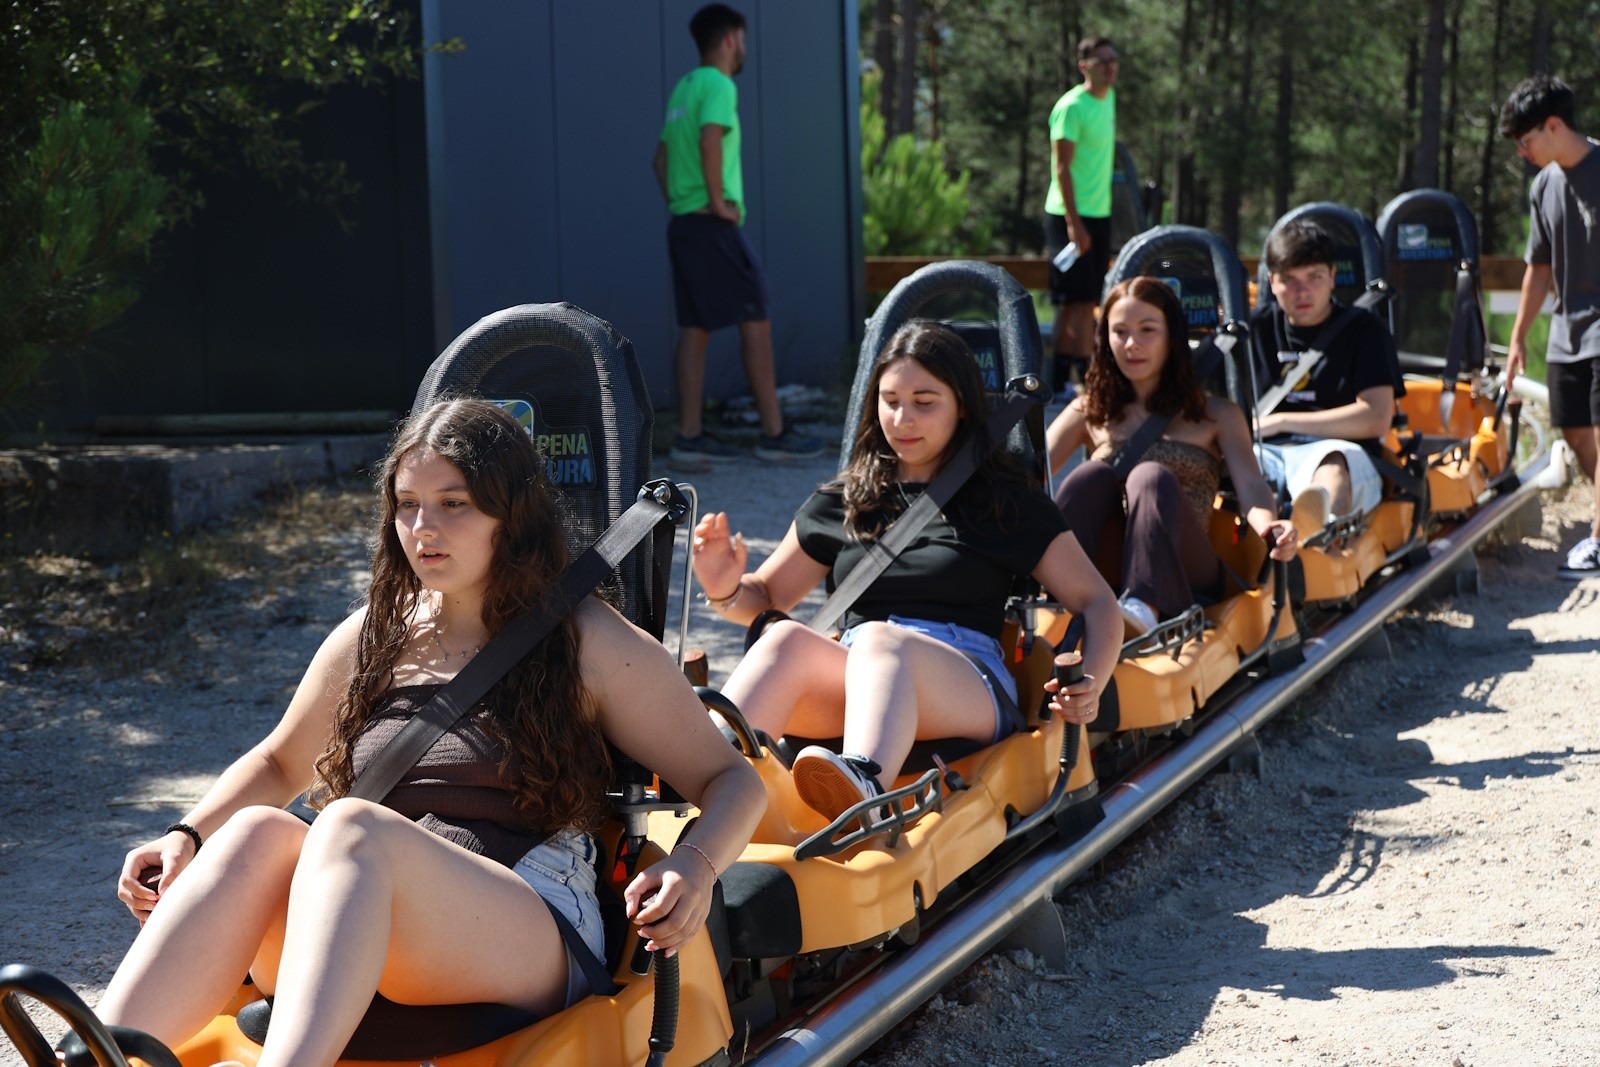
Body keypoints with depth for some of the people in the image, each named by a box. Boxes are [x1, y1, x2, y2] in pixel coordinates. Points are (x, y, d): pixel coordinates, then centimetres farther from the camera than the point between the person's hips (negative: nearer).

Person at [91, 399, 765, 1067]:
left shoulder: (590, 644, 9)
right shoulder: (372, 638, 20)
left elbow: (732, 780, 9)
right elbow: (278, 765, 33)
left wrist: (695, 866, -13)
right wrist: (188, 837, 13)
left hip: (528, 944, -4)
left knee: (353, 828, -33)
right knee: (258, 831, -28)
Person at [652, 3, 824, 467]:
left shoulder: (682, 88, 17)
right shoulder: (719, 85, -10)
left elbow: (662, 156, 23)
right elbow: (710, 141, -27)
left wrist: (678, 202, 18)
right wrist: (718, 201, -20)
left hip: (682, 222, 9)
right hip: (713, 226, -9)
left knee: (695, 327, 8)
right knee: (755, 320, -4)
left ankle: (690, 436, 6)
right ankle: (774, 433, -3)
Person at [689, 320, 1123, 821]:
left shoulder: (1004, 500, 15)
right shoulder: (843, 502, 24)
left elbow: (1096, 602, 11)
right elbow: (766, 597, 27)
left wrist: (1089, 685, -11)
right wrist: (726, 592, 1)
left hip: (971, 694, -3)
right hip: (848, 683, 3)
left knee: (881, 642, -37)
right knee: (788, 639, -31)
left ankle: (864, 786, -70)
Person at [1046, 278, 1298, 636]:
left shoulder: (1216, 414, 13)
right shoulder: (1091, 412, 19)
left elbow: (1250, 485, -4)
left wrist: (1268, 526, -29)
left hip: (1178, 576, -2)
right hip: (1103, 577, 2)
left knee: (1152, 478, -28)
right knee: (1093, 475, -23)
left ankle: (1143, 607, -55)